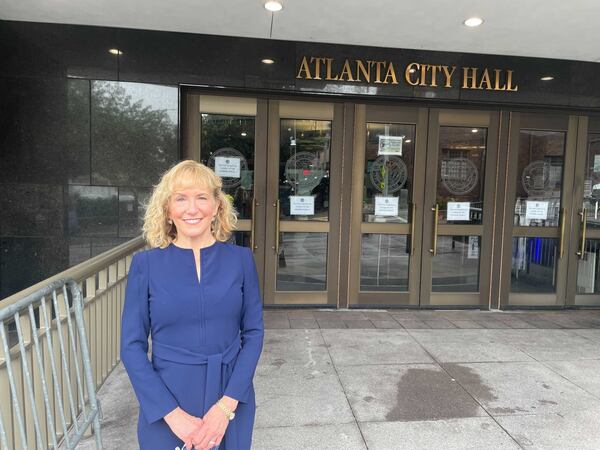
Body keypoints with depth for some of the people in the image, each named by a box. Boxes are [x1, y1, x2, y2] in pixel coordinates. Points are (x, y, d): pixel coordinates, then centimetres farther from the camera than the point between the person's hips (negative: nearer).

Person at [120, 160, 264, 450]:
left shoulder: (241, 259, -5)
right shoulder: (146, 264, -6)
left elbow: (253, 332, -3)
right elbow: (132, 346, -5)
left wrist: (226, 405, -12)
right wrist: (172, 413, -12)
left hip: (231, 398, 1)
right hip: (165, 402, -1)